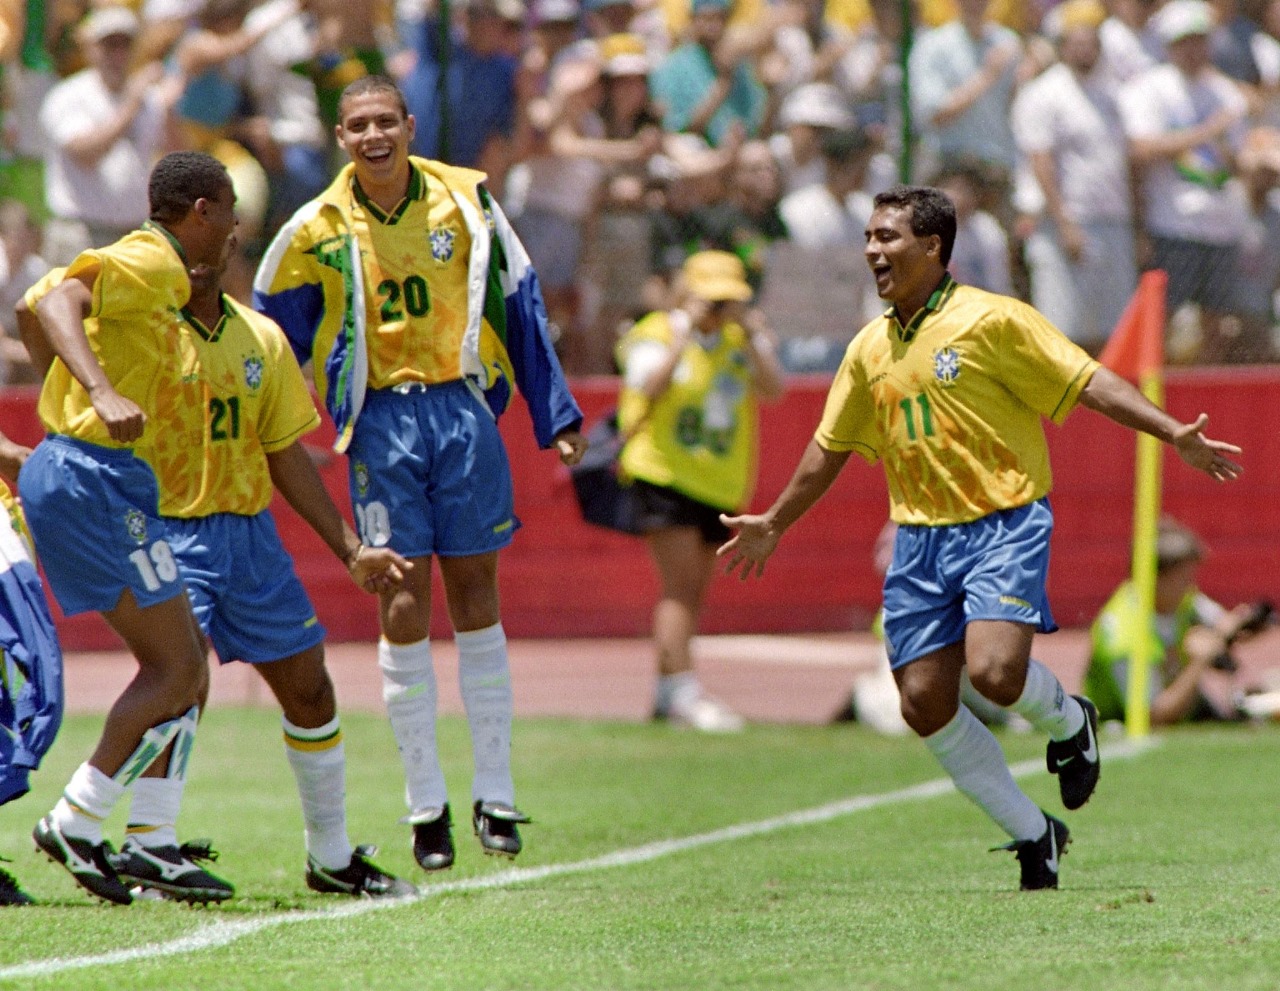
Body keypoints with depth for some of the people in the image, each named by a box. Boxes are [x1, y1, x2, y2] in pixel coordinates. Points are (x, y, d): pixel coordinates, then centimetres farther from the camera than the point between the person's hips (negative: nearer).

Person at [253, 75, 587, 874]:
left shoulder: (466, 200, 2)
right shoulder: (318, 231, 1)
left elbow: (520, 309, 9)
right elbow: (272, 343, 10)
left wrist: (557, 415, 9)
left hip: (463, 409, 1)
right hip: (382, 421, 0)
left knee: (476, 598, 2)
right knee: (403, 608, -4)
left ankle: (496, 796, 7)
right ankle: (426, 807, 1)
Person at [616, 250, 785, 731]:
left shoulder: (744, 340, 11)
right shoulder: (657, 334, -1)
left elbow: (773, 390, -4)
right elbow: (648, 387, -20)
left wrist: (750, 334, -12)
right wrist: (686, 332, -20)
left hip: (721, 486, 5)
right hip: (665, 474, -5)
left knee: (693, 591, 9)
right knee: (681, 585, -16)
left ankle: (666, 697, 16)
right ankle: (683, 693, -21)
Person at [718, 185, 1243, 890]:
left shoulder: (991, 320, -7)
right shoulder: (869, 349, 11)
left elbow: (1086, 381, -8)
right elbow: (830, 446, 24)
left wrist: (1174, 434, -18)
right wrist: (773, 524, 31)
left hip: (1004, 522, -6)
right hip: (920, 537, 6)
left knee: (994, 672, -25)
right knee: (924, 705, -4)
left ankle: (1068, 723, 11)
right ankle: (1034, 836, 11)